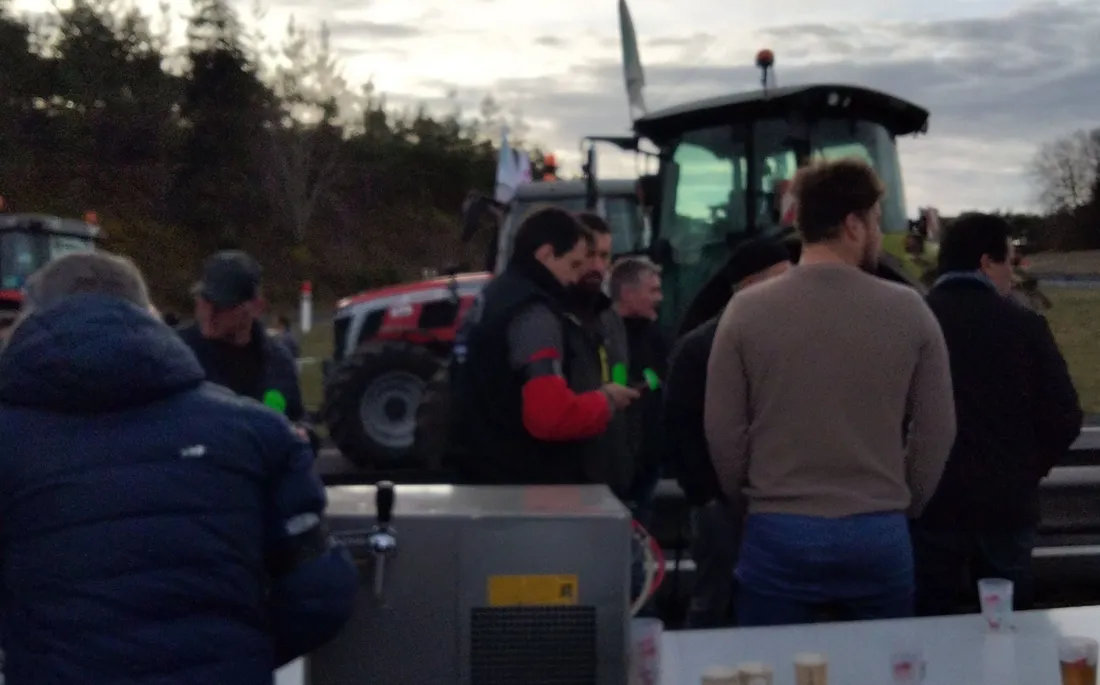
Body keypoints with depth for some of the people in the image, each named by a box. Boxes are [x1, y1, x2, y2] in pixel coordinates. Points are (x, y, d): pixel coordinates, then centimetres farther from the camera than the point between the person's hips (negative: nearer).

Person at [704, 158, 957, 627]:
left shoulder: (747, 310, -4)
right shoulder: (908, 310, -3)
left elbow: (722, 430, -1)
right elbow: (937, 430, 2)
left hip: (778, 533, 0)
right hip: (879, 534, 1)